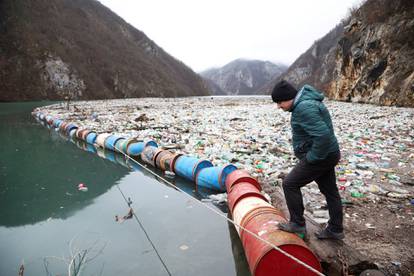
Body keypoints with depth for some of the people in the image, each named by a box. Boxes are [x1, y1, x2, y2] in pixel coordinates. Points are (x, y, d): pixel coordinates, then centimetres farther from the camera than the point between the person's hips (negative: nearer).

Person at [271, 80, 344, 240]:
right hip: (326, 155, 10)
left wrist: (313, 156, -21)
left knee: (290, 184, -2)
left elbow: (323, 134, -34)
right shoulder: (303, 102, 8)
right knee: (330, 191, 17)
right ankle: (335, 230, 32)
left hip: (320, 157, -10)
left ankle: (297, 224, 10)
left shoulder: (304, 108, -25)